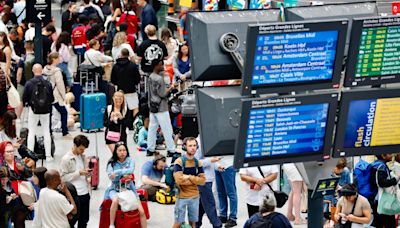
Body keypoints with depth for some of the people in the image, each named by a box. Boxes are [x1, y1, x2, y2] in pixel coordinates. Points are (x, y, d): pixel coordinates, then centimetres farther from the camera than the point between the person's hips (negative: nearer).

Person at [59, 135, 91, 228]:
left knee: (84, 220, 13)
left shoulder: (82, 157, 11)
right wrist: (78, 173, -18)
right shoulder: (66, 159, -10)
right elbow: (63, 177, -14)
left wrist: (87, 173, -3)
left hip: (85, 193, 7)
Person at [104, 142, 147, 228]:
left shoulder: (130, 160, 0)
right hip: (115, 189, -2)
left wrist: (117, 172, -24)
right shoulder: (111, 163, -1)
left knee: (141, 211, -8)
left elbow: (131, 170, -20)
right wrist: (123, 175, -28)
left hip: (129, 188, 2)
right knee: (115, 201, -37)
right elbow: (111, 176, -15)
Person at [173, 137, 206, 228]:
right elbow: (179, 180, -19)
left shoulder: (198, 163, 7)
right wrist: (195, 180, -9)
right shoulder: (179, 161, -9)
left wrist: (189, 177, -13)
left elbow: (202, 180, 0)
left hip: (195, 197, 5)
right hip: (182, 197, -5)